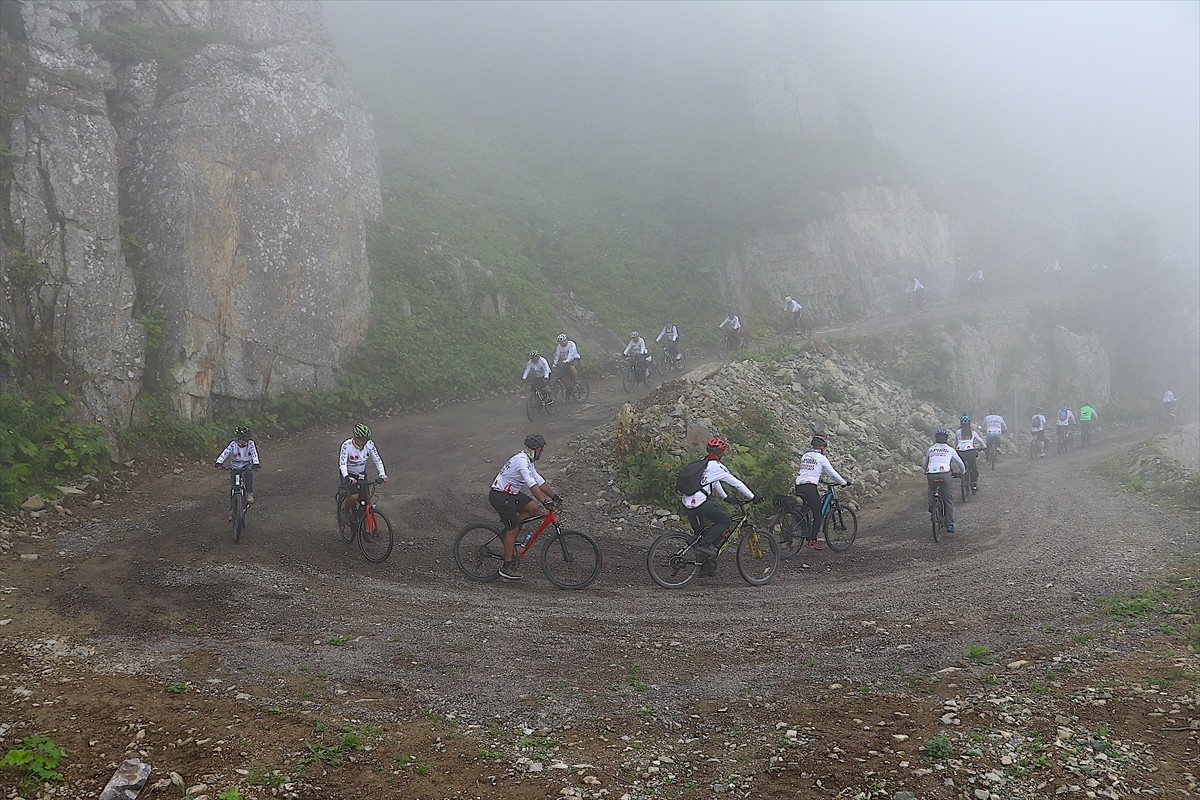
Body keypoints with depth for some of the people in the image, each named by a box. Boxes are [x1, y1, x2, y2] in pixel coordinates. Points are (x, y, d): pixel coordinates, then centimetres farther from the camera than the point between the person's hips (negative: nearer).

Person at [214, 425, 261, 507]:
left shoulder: (250, 444, -14)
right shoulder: (233, 445, -17)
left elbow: (254, 453, -26)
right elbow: (225, 453, -28)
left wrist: (256, 463, -45)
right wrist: (219, 462, -45)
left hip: (247, 465, 0)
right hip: (235, 467, 0)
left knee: (249, 475, -32)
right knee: (233, 485, -6)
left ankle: (249, 494, -21)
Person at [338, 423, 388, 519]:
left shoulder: (369, 444, -14)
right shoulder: (347, 446, -27)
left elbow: (377, 460, -11)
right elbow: (342, 463, -37)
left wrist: (382, 474, -26)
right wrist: (347, 478, -54)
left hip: (361, 474, 4)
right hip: (348, 475, -4)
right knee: (354, 496, -25)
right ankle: (345, 511, 6)